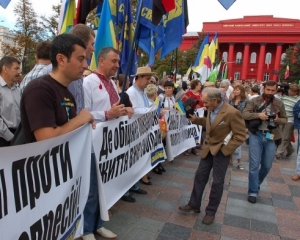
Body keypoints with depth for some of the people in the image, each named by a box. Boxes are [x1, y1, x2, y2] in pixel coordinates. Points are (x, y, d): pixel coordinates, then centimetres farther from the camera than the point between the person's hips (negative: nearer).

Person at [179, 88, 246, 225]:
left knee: (217, 182, 7)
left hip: (221, 151, -7)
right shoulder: (211, 110, -3)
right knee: (200, 176, 13)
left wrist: (225, 149, -20)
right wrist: (196, 120, 4)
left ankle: (211, 212, 25)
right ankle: (194, 205, 30)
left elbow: (240, 136, -19)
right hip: (208, 148, 7)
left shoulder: (232, 113, -25)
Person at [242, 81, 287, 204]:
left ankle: (256, 184, 38)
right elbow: (244, 114, -7)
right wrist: (258, 115, -21)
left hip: (271, 136, 3)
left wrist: (279, 120, -10)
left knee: (267, 166, 12)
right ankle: (253, 191, 11)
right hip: (256, 135, -2)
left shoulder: (279, 104, 5)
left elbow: (285, 119, 13)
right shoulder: (254, 101, -2)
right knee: (254, 164, -1)